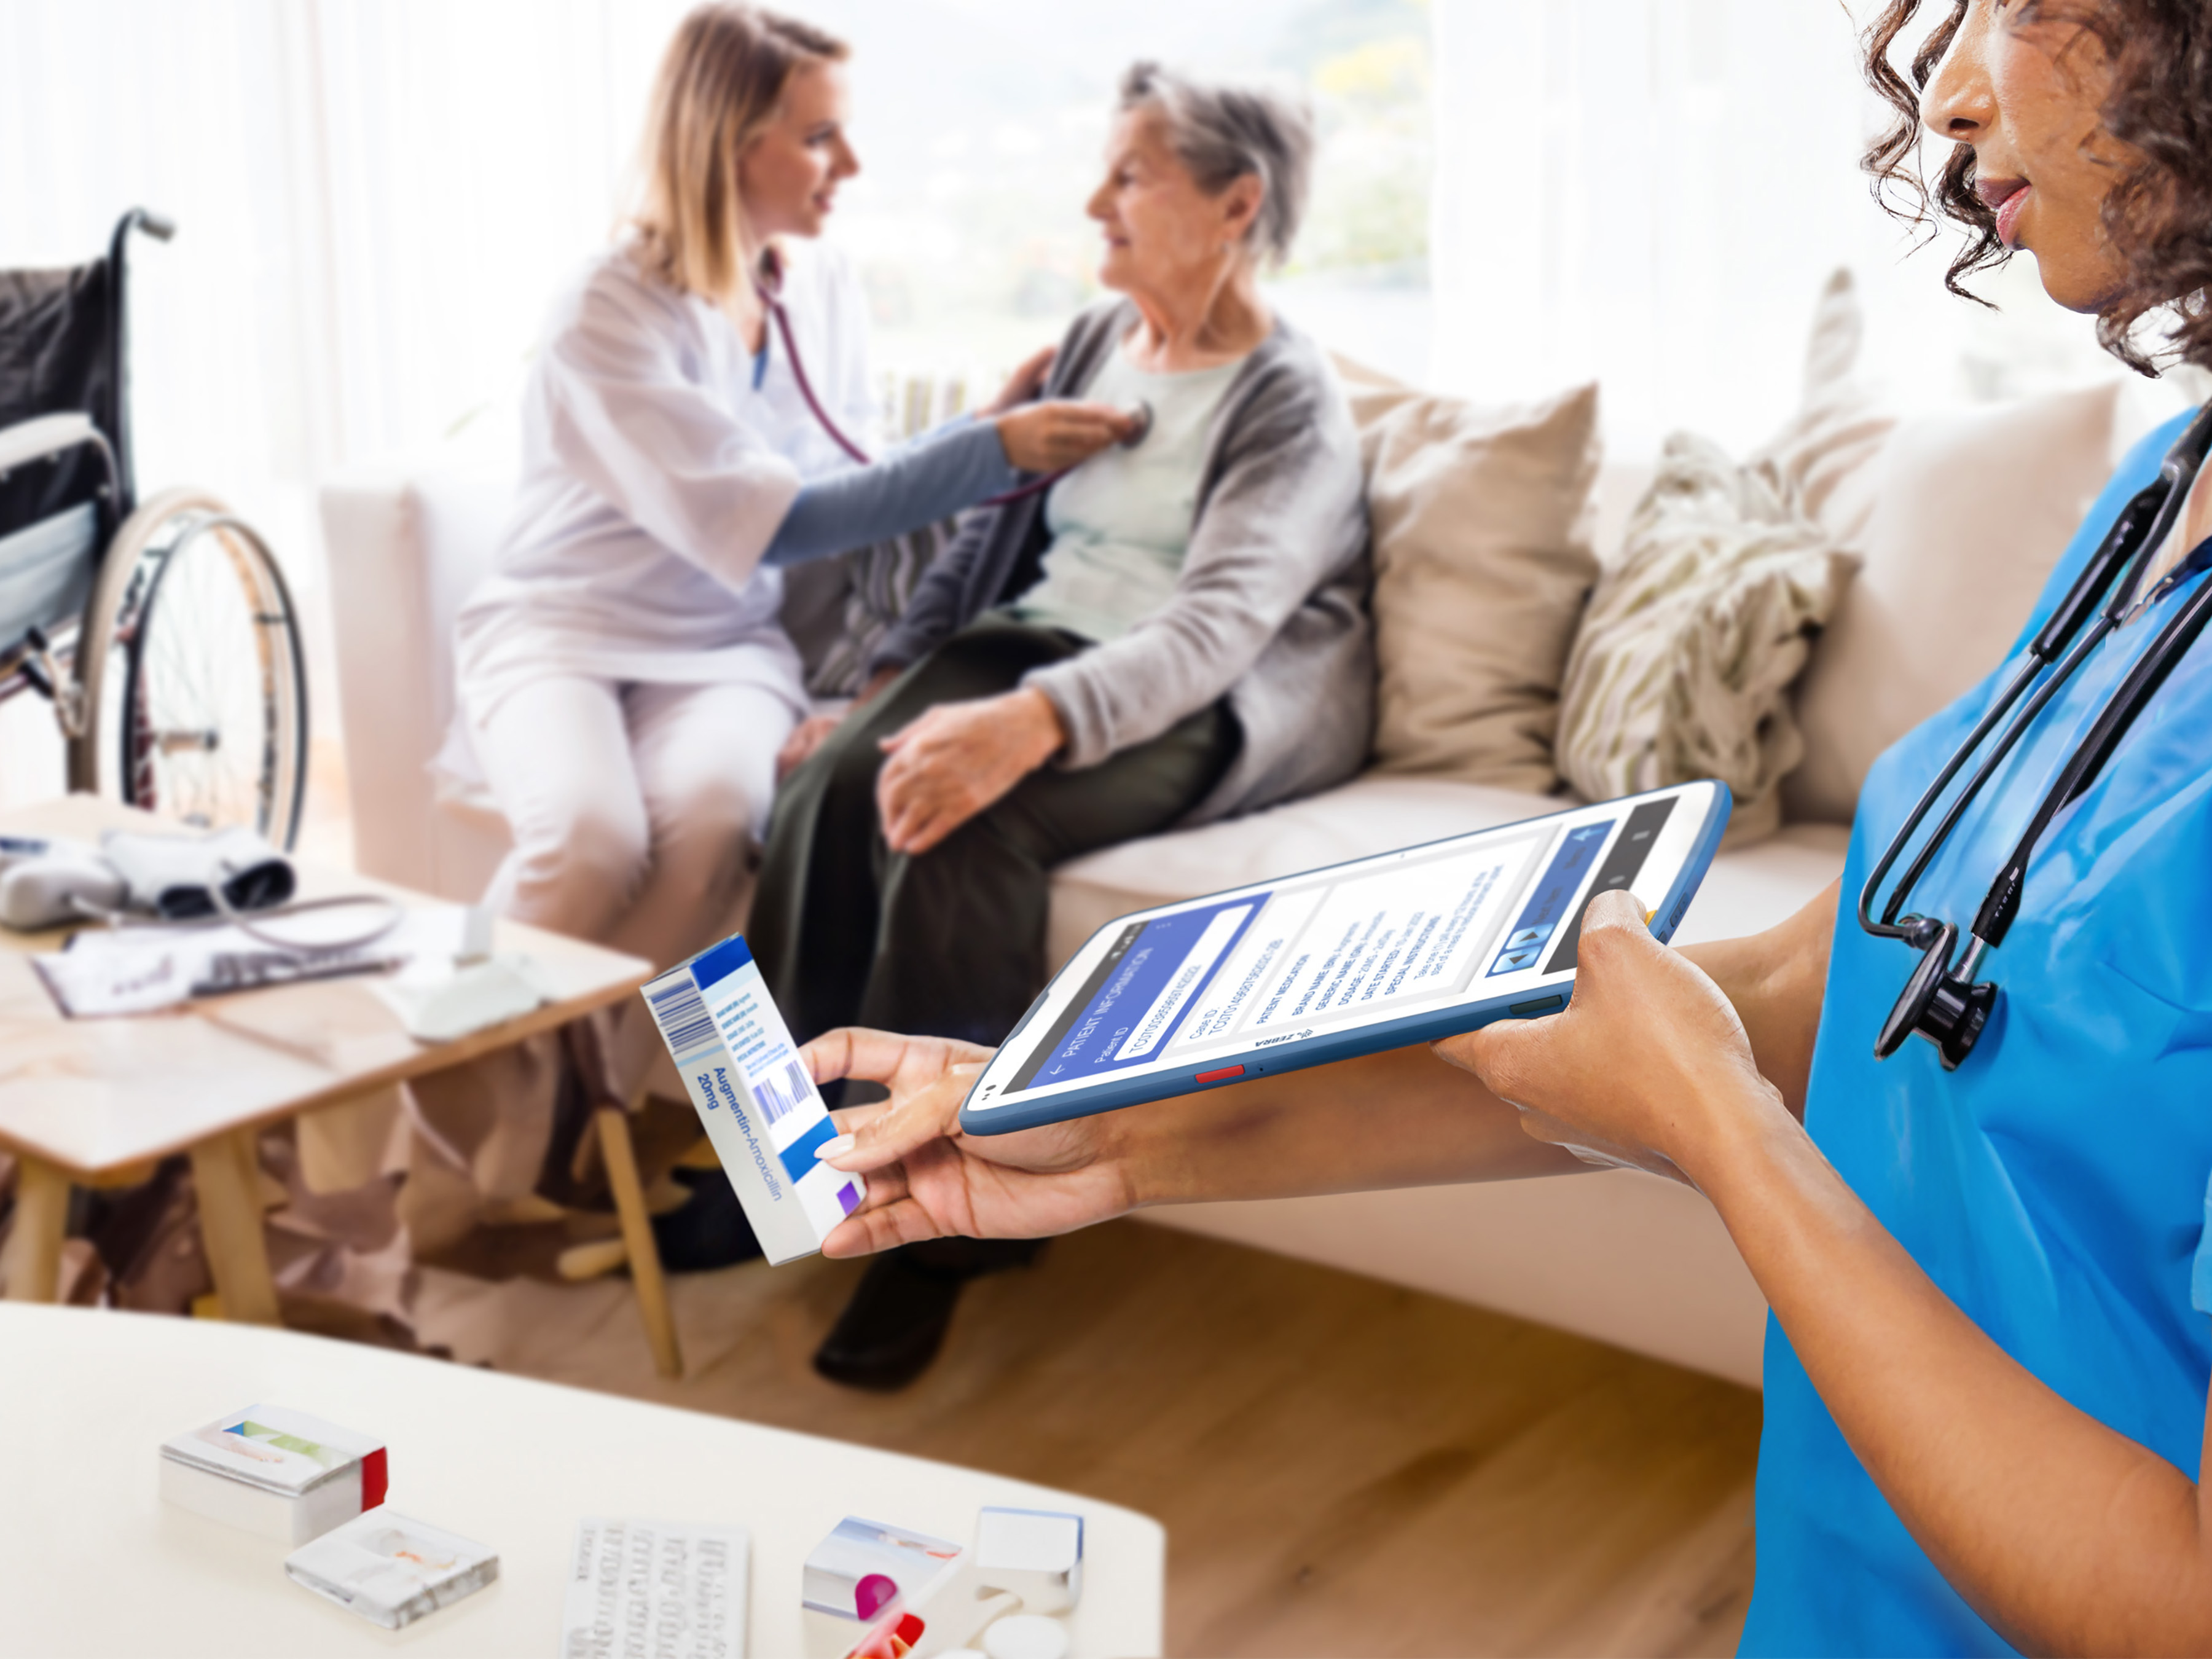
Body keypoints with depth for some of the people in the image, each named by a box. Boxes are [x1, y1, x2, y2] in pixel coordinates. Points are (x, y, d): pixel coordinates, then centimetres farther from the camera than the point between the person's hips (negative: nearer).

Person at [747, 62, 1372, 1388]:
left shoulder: (1293, 403, -9)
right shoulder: (1094, 344, 15)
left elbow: (1217, 625, -24)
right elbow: (992, 533, 18)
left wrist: (1029, 723, -39)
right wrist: (888, 681, 3)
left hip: (1218, 708, -6)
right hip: (1039, 642, 7)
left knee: (970, 819, -34)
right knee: (840, 779, -24)